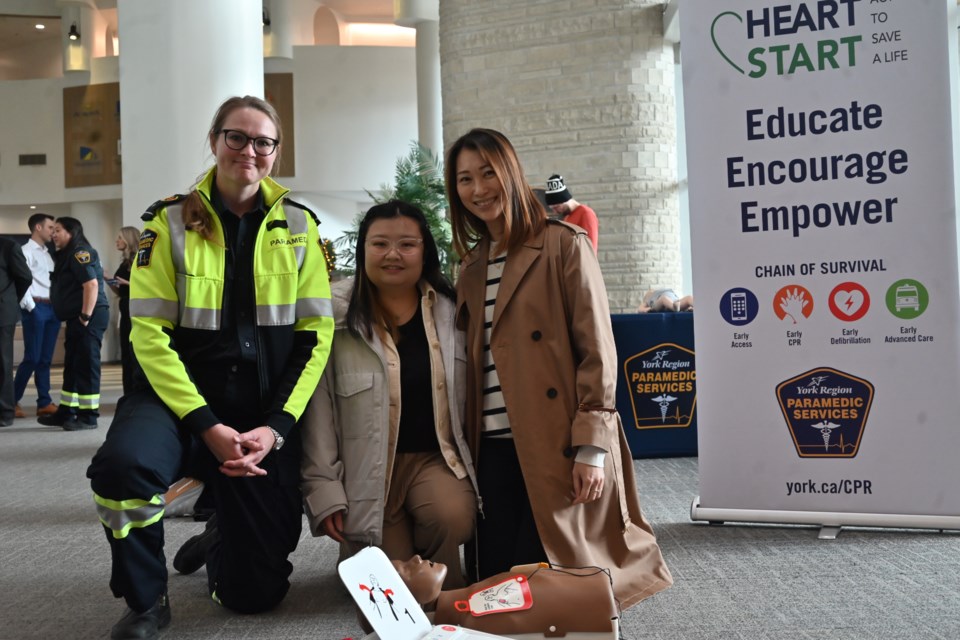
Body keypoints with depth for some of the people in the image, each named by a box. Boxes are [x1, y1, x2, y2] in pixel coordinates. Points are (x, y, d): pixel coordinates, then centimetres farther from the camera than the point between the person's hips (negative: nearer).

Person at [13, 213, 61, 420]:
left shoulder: (47, 254, 21)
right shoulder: (26, 251, -4)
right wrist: (31, 307, -13)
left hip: (52, 309, 7)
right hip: (36, 308, -7)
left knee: (45, 359, 7)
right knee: (32, 358, -7)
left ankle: (44, 402, 9)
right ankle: (12, 401, 4)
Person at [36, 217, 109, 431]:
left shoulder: (80, 252, -12)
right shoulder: (67, 255, 20)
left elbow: (91, 284, -23)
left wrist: (85, 317, -23)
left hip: (88, 317, -11)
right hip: (76, 318, 11)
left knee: (86, 365, -6)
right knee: (72, 365, 14)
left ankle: (88, 416, -1)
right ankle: (66, 412, 22)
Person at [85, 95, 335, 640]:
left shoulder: (298, 225, 3)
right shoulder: (171, 221, -1)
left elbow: (316, 332, 0)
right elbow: (149, 333, -8)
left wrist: (277, 425, -11)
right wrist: (206, 425, -18)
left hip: (269, 414, 1)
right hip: (182, 395, -1)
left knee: (258, 592, 1)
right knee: (124, 463, -36)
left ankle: (221, 537, 39)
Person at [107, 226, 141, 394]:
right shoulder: (125, 263, 15)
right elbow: (120, 293, 16)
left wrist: (126, 282, -21)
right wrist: (108, 281, 2)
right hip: (126, 312, 9)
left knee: (136, 353, -5)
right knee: (126, 354, 9)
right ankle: (130, 395, 15)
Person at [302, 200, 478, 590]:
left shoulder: (452, 309, 1)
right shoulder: (335, 316, -7)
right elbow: (317, 405, -6)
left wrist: (474, 465, -1)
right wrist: (323, 487, -8)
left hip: (436, 458, 2)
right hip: (366, 469, -1)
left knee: (453, 517, -29)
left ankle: (443, 593, 5)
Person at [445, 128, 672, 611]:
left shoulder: (563, 245, -3)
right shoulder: (473, 265, 15)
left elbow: (597, 349, -9)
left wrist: (592, 445, -15)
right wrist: (467, 446, 8)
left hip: (557, 444, -5)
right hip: (493, 446, 6)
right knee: (495, 573, 6)